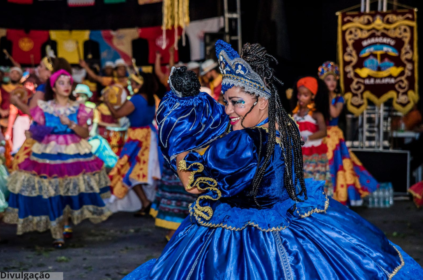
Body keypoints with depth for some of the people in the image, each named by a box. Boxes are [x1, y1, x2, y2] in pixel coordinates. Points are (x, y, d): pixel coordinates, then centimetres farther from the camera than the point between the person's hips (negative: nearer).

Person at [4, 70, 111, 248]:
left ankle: (66, 224, 19)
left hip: (74, 154, 1)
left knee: (72, 190, -1)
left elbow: (85, 133, 0)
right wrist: (36, 134, -12)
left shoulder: (77, 108, 6)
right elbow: (37, 130, 9)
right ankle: (57, 233, 1)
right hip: (49, 154, -1)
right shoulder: (44, 108, 5)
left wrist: (70, 123, -14)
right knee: (51, 195, -5)